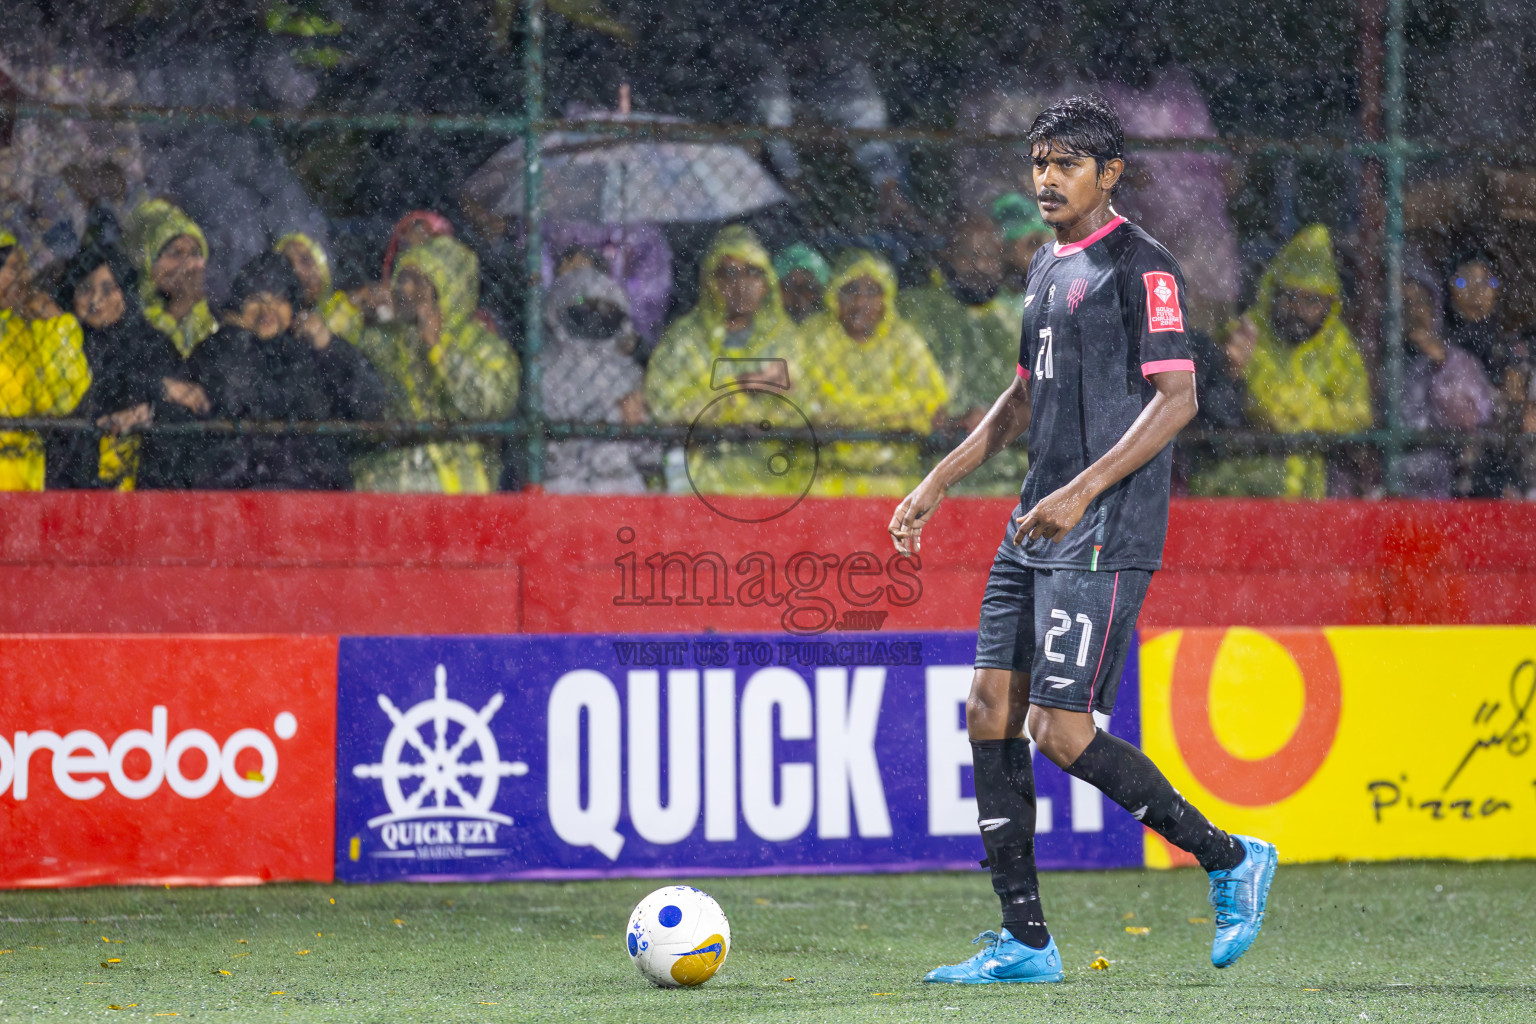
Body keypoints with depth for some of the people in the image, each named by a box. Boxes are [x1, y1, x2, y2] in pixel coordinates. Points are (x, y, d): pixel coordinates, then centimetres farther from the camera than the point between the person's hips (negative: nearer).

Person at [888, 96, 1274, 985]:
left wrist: (1083, 490, -23)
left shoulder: (1141, 266, -9)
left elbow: (1177, 398, -16)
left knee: (1064, 731, -12)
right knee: (992, 715, 2)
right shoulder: (1048, 267, 18)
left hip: (1106, 536, -9)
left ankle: (1230, 859, 5)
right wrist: (941, 481, 23)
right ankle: (1026, 942, 7)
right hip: (1036, 528, 9)